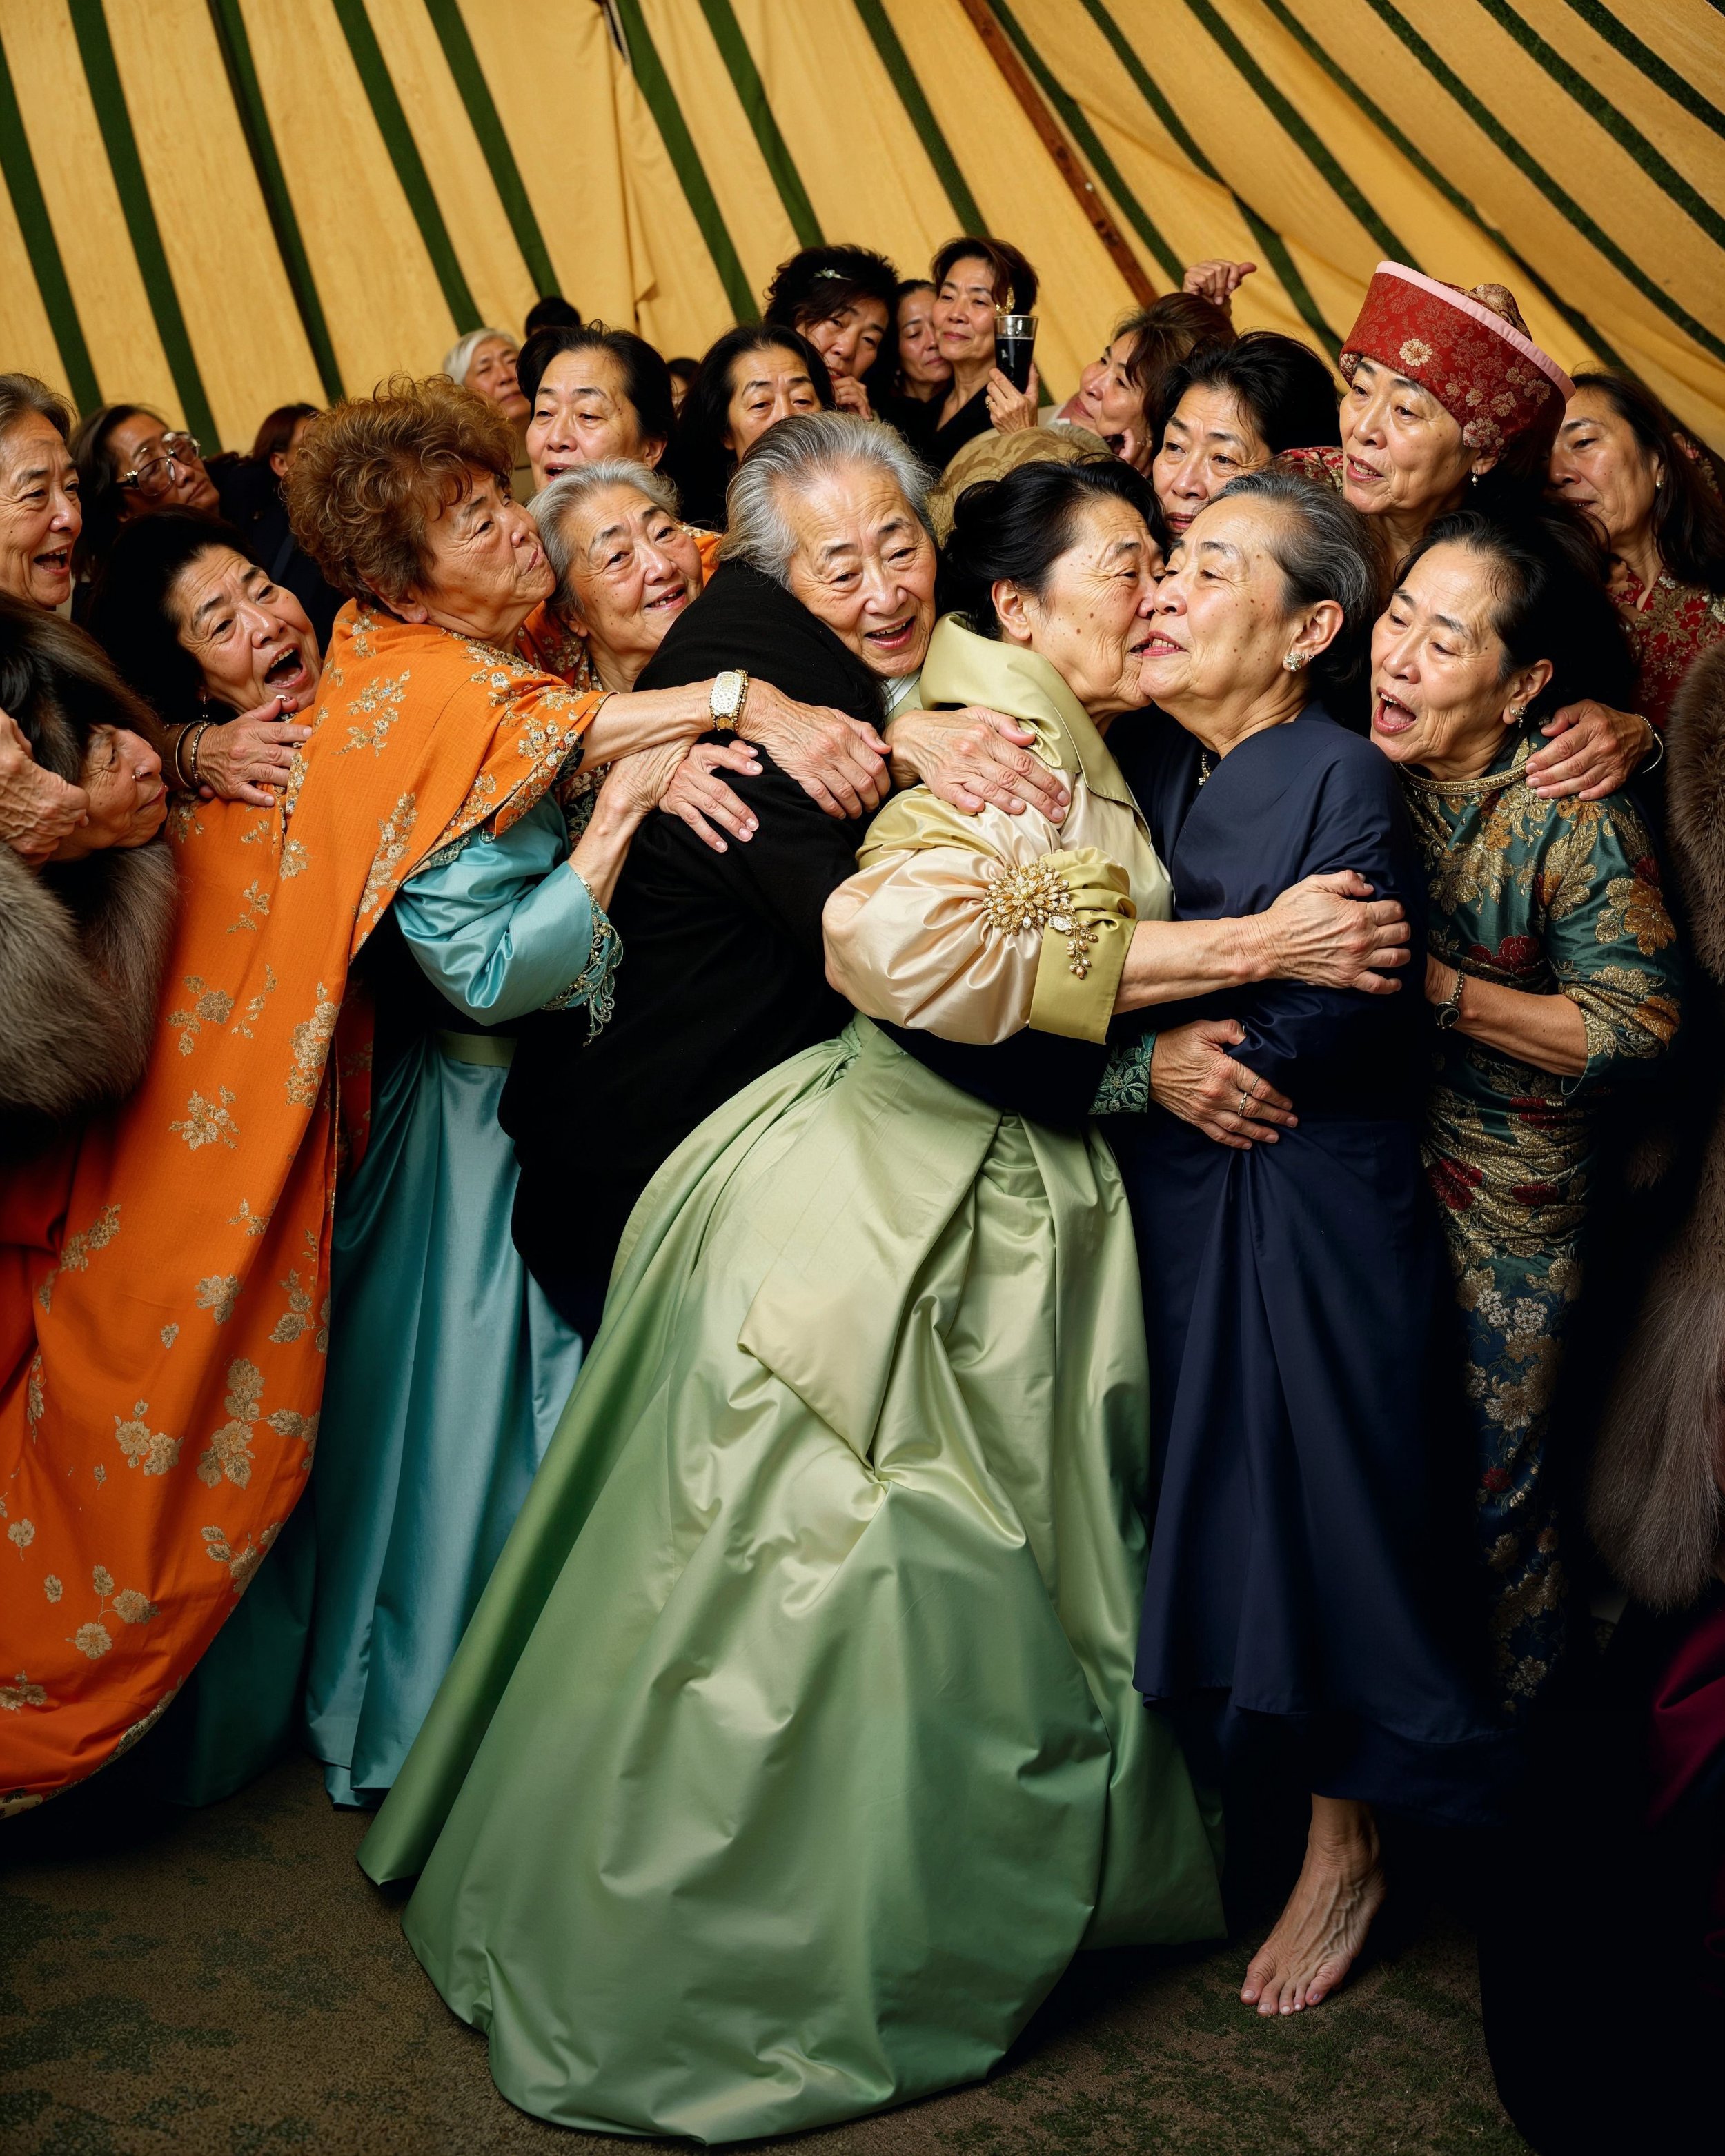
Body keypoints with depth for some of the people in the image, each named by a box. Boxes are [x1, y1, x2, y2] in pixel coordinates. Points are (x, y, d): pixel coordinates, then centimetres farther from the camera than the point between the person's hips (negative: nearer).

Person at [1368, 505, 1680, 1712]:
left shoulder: (1573, 815, -20)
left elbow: (1639, 1024, -21)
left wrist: (1441, 988, -26)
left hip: (1506, 1202, -5)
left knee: (1495, 1471, 9)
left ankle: (1495, 1726, 33)